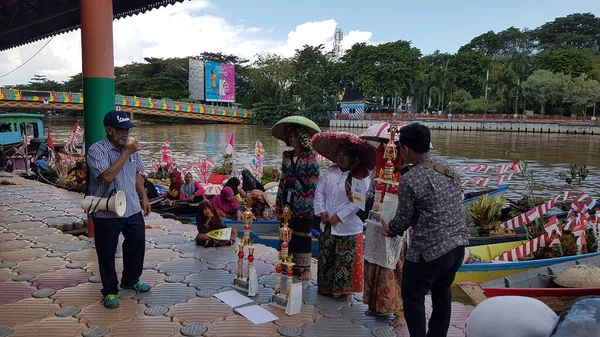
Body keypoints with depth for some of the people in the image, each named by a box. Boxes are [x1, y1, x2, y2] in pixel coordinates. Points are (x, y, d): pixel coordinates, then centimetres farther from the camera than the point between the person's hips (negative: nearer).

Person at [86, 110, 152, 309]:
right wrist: (126, 153, -25)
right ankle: (110, 291, 24)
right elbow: (107, 176, -29)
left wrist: (144, 197, 13)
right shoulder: (97, 150, -15)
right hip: (107, 214, -6)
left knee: (137, 246, 17)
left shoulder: (131, 148, 6)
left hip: (133, 210, 6)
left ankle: (131, 280, 39)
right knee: (107, 254, 7)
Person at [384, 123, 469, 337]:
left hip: (429, 250, -8)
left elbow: (404, 219, -7)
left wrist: (389, 230, 15)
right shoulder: (448, 167, 5)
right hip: (458, 244, 8)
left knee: (413, 297, 10)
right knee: (442, 292, 25)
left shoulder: (410, 179, -17)